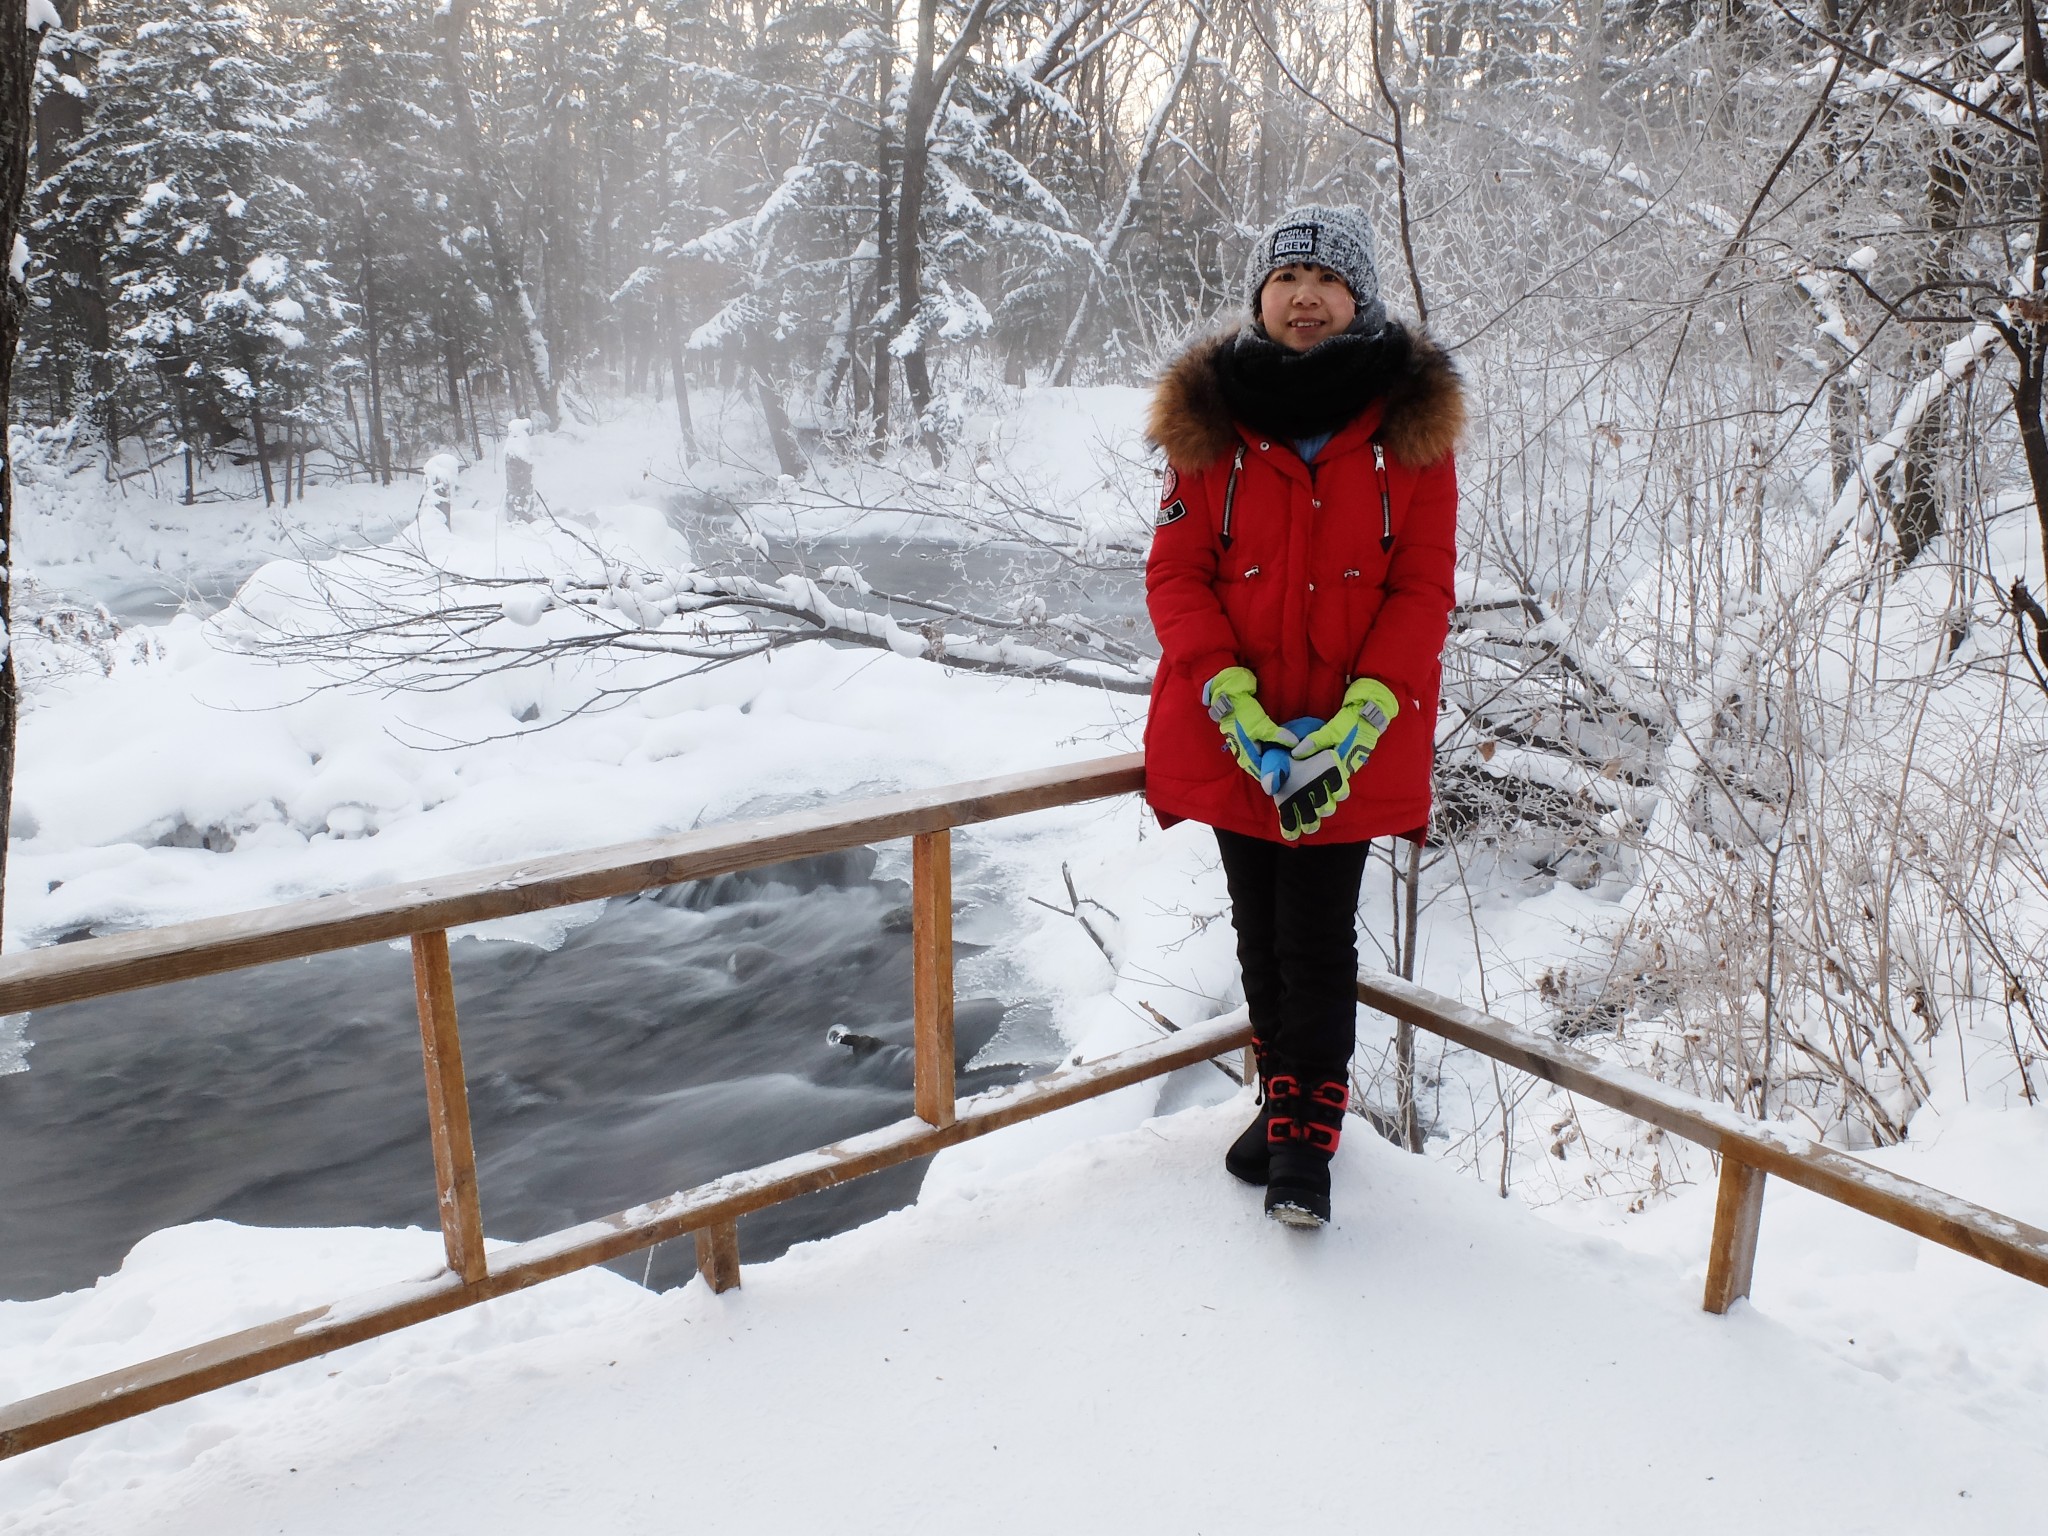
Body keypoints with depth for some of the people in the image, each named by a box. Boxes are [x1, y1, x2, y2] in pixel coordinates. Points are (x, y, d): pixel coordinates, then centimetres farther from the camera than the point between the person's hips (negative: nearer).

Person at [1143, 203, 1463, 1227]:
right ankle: (1288, 1098, 34)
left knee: (1319, 940, 0)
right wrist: (1232, 699, -16)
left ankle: (1304, 1139, 16)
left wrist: (1358, 719, -15)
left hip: (1355, 740, -2)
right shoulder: (1210, 413, 0)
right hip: (1232, 732, 2)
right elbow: (1175, 570, -3)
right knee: (1261, 932, 14)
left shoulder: (1411, 418, -1)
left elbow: (1424, 586, -4)